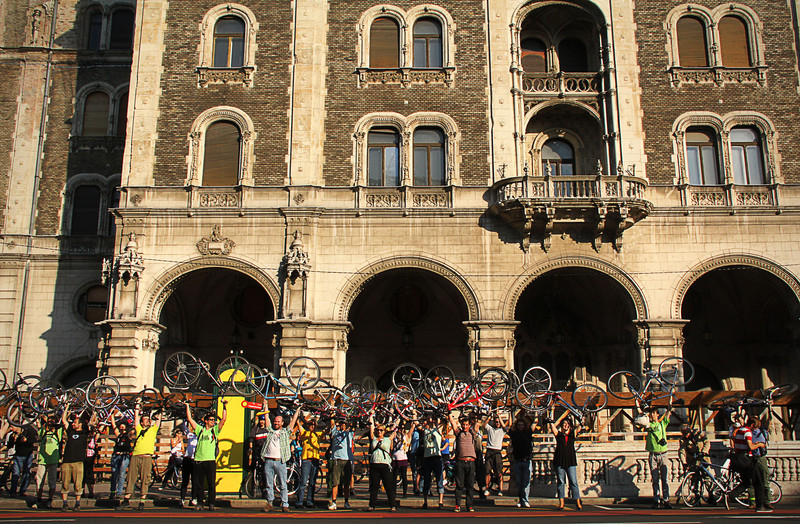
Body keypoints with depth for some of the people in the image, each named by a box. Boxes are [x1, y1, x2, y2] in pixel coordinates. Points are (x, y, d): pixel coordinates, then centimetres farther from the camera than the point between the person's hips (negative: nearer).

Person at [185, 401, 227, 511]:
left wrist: (224, 407, -3)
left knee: (212, 483, -1)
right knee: (198, 483, 5)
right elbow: (190, 419, 9)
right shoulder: (200, 429, 11)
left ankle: (211, 504, 6)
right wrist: (187, 406, 8)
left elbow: (224, 419, 2)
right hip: (199, 460, 1)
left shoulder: (215, 430, 10)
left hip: (210, 460, -1)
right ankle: (200, 503, 15)